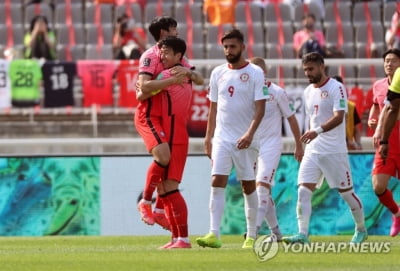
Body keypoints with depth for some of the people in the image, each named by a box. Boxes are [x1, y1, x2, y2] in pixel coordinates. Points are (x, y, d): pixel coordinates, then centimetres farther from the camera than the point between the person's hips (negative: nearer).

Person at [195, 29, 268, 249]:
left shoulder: (255, 73, -5)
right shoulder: (218, 73, 9)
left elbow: (260, 107, -10)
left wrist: (250, 134, -22)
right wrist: (208, 137, 10)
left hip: (245, 139, -3)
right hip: (222, 137, 3)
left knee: (249, 186, 5)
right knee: (217, 183, -10)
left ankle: (251, 237, 13)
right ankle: (214, 235, -16)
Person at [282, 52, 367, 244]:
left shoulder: (336, 88, -11)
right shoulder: (308, 92, 13)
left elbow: (339, 117, -23)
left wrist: (318, 131, -36)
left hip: (334, 151, -6)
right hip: (313, 150, 6)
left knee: (346, 192, 5)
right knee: (303, 191, -10)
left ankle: (361, 230, 25)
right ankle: (302, 234, -16)